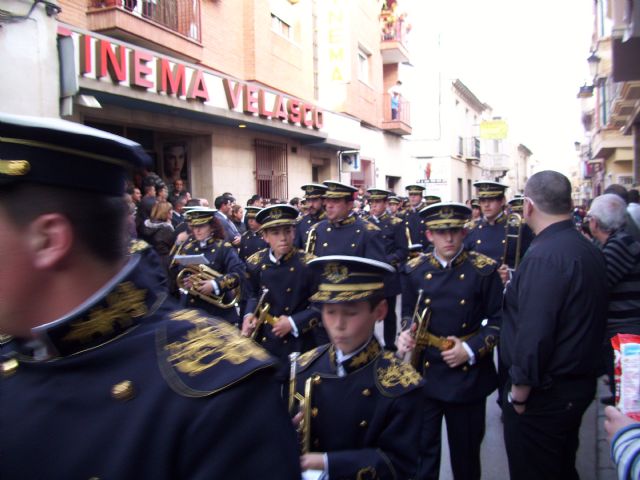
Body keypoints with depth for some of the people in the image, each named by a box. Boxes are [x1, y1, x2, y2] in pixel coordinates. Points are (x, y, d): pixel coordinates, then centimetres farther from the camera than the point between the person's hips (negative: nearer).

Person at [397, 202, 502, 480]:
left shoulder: (484, 270, -6)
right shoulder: (415, 270, 1)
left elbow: (498, 320, -3)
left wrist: (471, 350, -16)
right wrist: (406, 335, -10)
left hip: (468, 376, -1)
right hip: (424, 373, 2)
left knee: (466, 449, 14)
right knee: (421, 446, 9)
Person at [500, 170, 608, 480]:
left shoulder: (544, 256, -24)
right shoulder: (588, 249, 7)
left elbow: (534, 334, -28)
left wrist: (519, 391, -17)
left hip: (545, 395, -9)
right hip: (581, 383, 9)